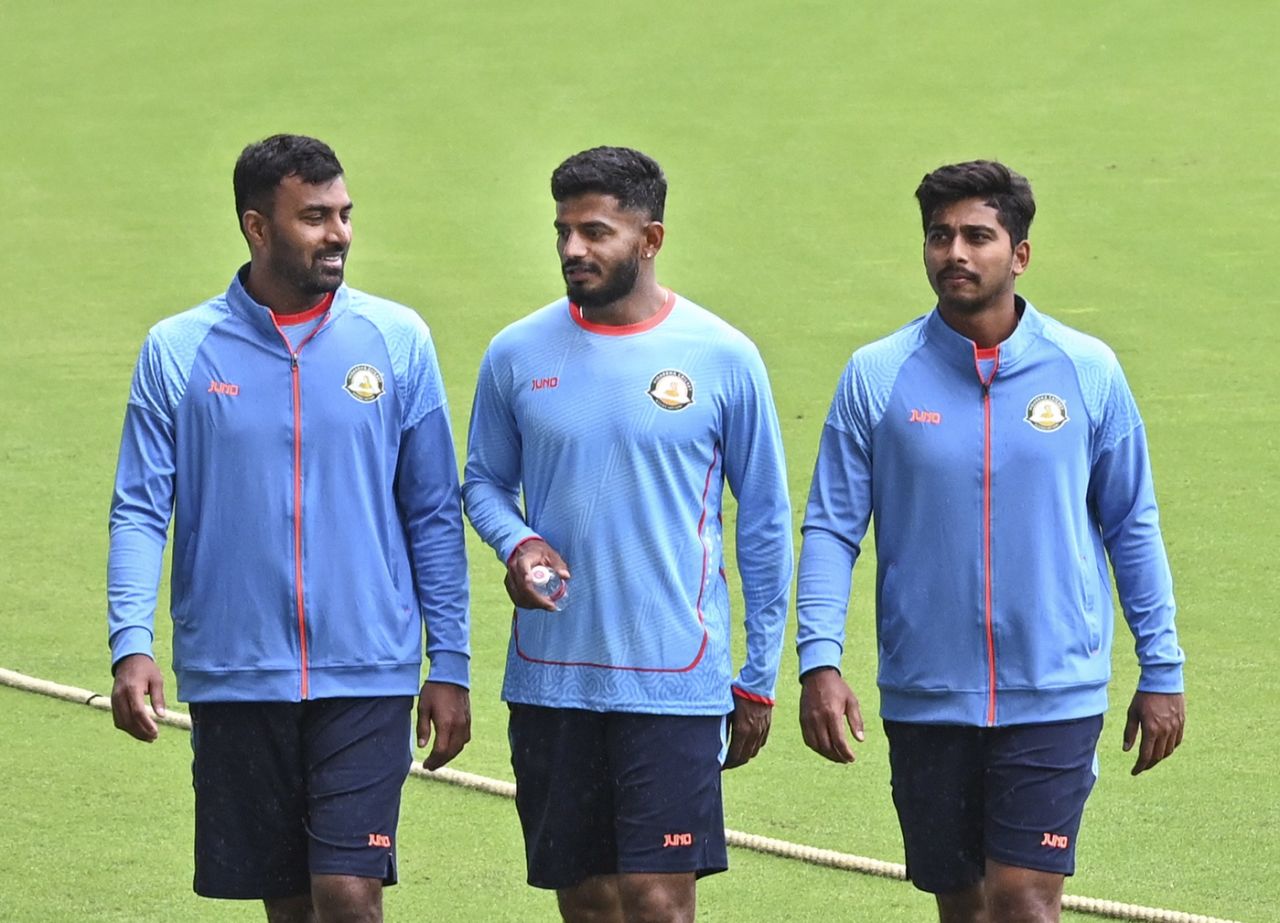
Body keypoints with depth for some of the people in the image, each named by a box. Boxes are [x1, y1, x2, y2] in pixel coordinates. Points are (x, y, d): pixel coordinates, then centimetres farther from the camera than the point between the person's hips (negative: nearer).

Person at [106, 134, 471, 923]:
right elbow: (140, 511, 1)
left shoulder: (397, 341, 3)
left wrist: (450, 666, 4)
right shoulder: (176, 352, 2)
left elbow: (435, 516, 7)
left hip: (367, 678, -1)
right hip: (233, 677, 1)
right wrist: (131, 645, -13)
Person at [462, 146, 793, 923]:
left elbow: (766, 523, 5)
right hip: (550, 676, 3)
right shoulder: (517, 355, 3)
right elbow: (485, 481, 17)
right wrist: (516, 543, -7)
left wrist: (760, 678, 5)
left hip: (676, 682, -3)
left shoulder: (723, 358, -2)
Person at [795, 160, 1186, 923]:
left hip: (1053, 695, -2)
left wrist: (1162, 670, 8)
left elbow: (1132, 527, 9)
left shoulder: (1087, 372, 1)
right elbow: (832, 528, 1)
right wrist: (819, 660, -11)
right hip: (924, 697, 2)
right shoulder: (877, 376, 0)